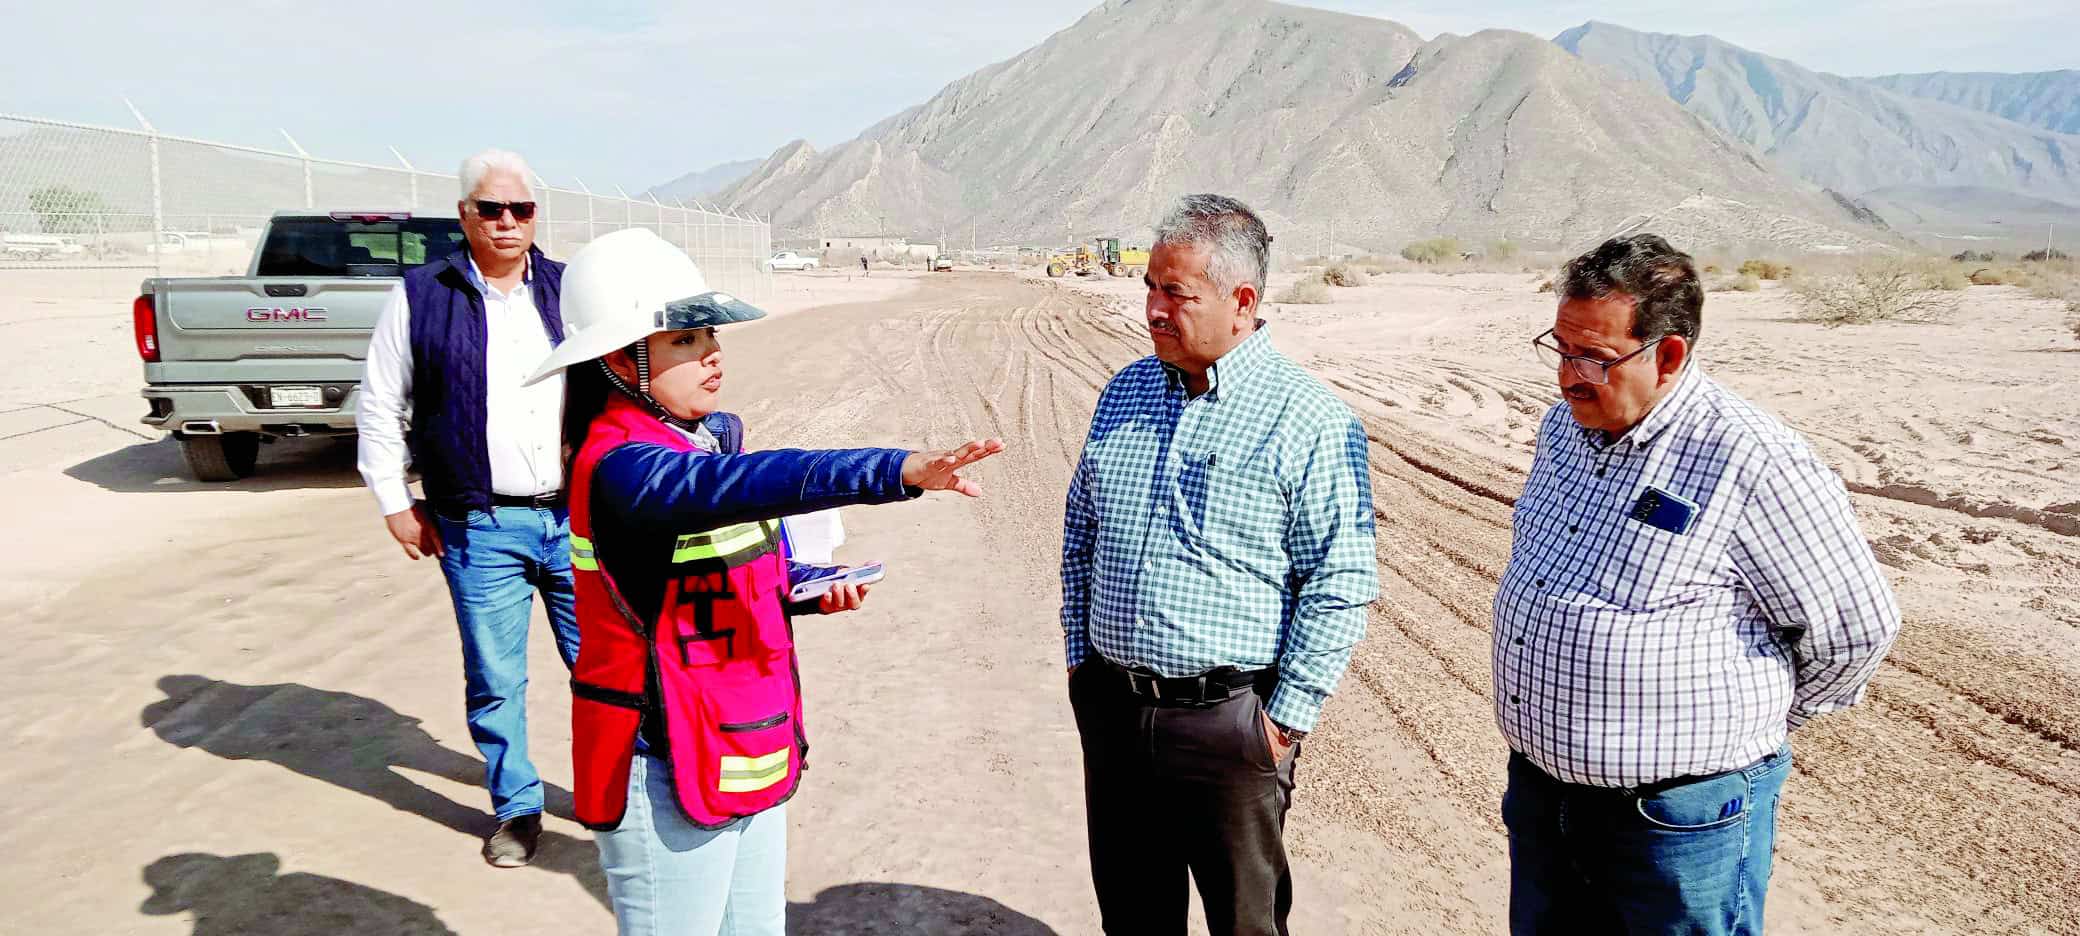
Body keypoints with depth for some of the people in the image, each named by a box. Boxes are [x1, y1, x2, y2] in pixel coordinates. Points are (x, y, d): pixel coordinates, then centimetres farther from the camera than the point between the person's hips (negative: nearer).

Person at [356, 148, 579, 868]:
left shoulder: (571, 291, 6)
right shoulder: (421, 298, 1)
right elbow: (379, 409, 7)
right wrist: (395, 504, 3)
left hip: (576, 518, 2)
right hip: (479, 530, -1)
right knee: (495, 680, 6)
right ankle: (516, 807, 24)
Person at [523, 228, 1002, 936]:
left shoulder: (708, 439, 7)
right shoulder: (619, 468, -21)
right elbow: (747, 484, -40)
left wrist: (811, 587, -1)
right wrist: (897, 472, -50)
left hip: (750, 754, 8)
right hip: (667, 768, -8)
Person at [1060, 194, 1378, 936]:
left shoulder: (1309, 420, -12)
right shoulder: (1126, 392, 7)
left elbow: (1340, 584, -11)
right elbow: (1079, 532, 16)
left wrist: (1288, 716, -11)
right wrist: (1080, 654, 13)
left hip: (1227, 720, -5)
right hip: (1110, 706, 5)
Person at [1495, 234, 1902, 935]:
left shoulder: (1753, 462, -19)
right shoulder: (1564, 427, 4)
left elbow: (1853, 628, -10)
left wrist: (1755, 723, 4)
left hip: (1680, 817, -7)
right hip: (1539, 788, 7)